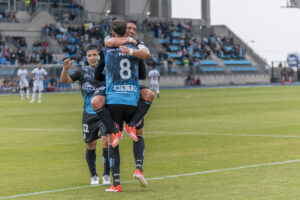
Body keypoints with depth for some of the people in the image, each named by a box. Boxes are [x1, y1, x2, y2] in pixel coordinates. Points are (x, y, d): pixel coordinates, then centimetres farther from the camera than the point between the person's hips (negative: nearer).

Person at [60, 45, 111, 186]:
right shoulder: (83, 72, 3)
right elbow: (64, 80, -1)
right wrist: (65, 68, -21)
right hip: (89, 115, 2)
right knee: (90, 146, 8)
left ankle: (106, 176, -1)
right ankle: (94, 176, 24)